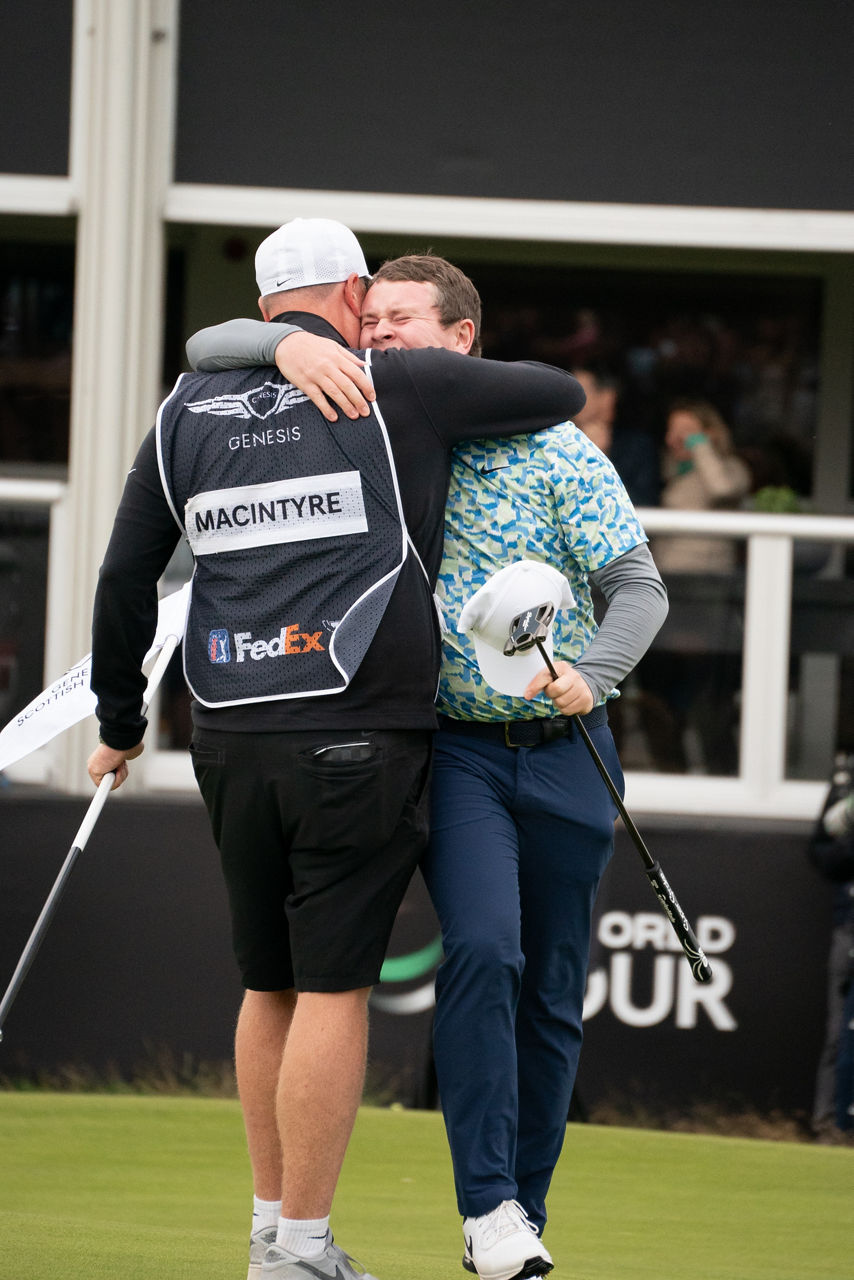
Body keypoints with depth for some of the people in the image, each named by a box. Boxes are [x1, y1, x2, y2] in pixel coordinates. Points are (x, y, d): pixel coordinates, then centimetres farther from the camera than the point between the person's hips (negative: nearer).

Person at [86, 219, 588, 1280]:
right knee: (332, 989, -4)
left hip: (231, 740, 5)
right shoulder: (395, 390, 1)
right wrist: (476, 394, 32)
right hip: (356, 734, -5)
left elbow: (125, 578, 15)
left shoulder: (187, 410, 13)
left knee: (270, 986, 14)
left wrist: (119, 721, 26)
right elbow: (561, 394, 10)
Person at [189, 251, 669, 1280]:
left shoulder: (555, 450, -1)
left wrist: (590, 674, -20)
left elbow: (640, 586, 0)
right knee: (482, 948, -23)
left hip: (566, 748, 1)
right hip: (453, 745, -1)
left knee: (551, 992, 3)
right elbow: (210, 347, 3)